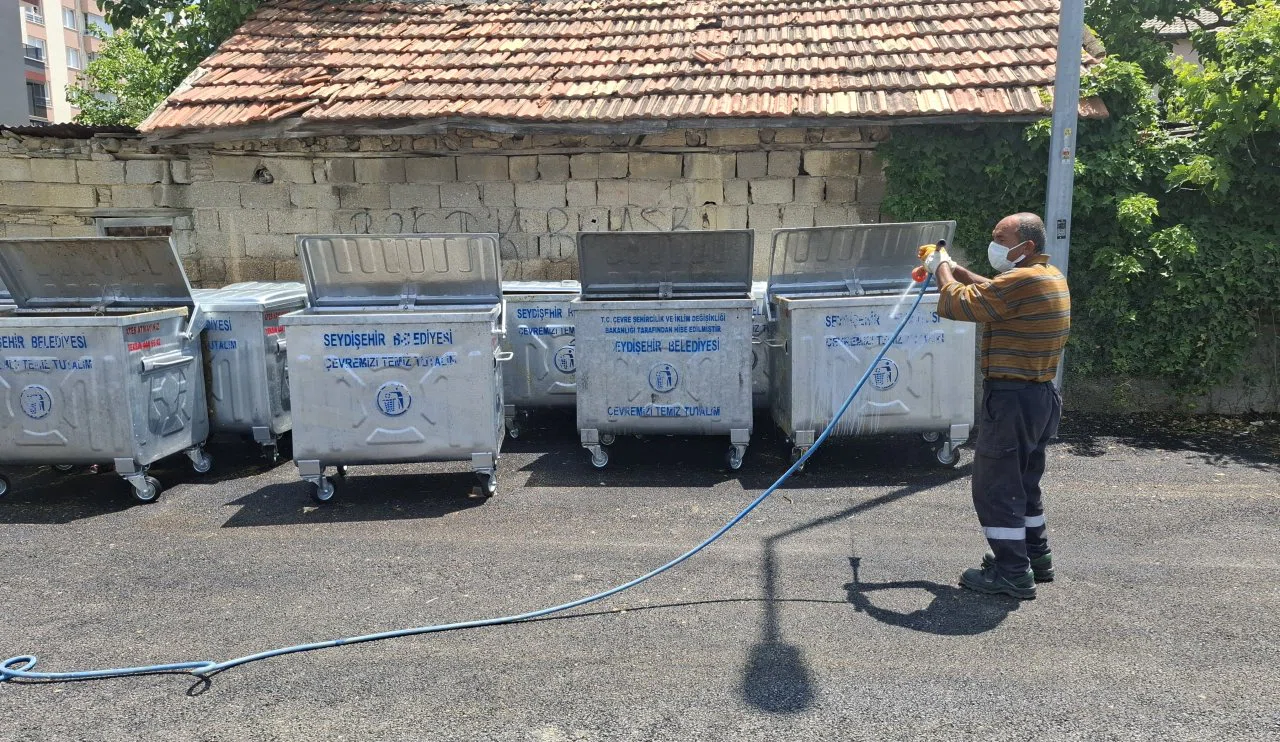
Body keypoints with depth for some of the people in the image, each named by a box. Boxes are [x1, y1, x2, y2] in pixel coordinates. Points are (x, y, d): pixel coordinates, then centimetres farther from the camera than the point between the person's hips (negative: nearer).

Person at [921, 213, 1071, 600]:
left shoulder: (1021, 281, -22)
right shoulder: (1051, 277, 11)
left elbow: (956, 304, -20)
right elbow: (993, 291, 24)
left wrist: (942, 268, -2)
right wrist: (954, 269, 15)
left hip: (1011, 397, -10)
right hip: (1042, 395, 10)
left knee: (995, 484, -1)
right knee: (1023, 480, 22)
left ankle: (1013, 573, 5)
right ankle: (1036, 556, 34)